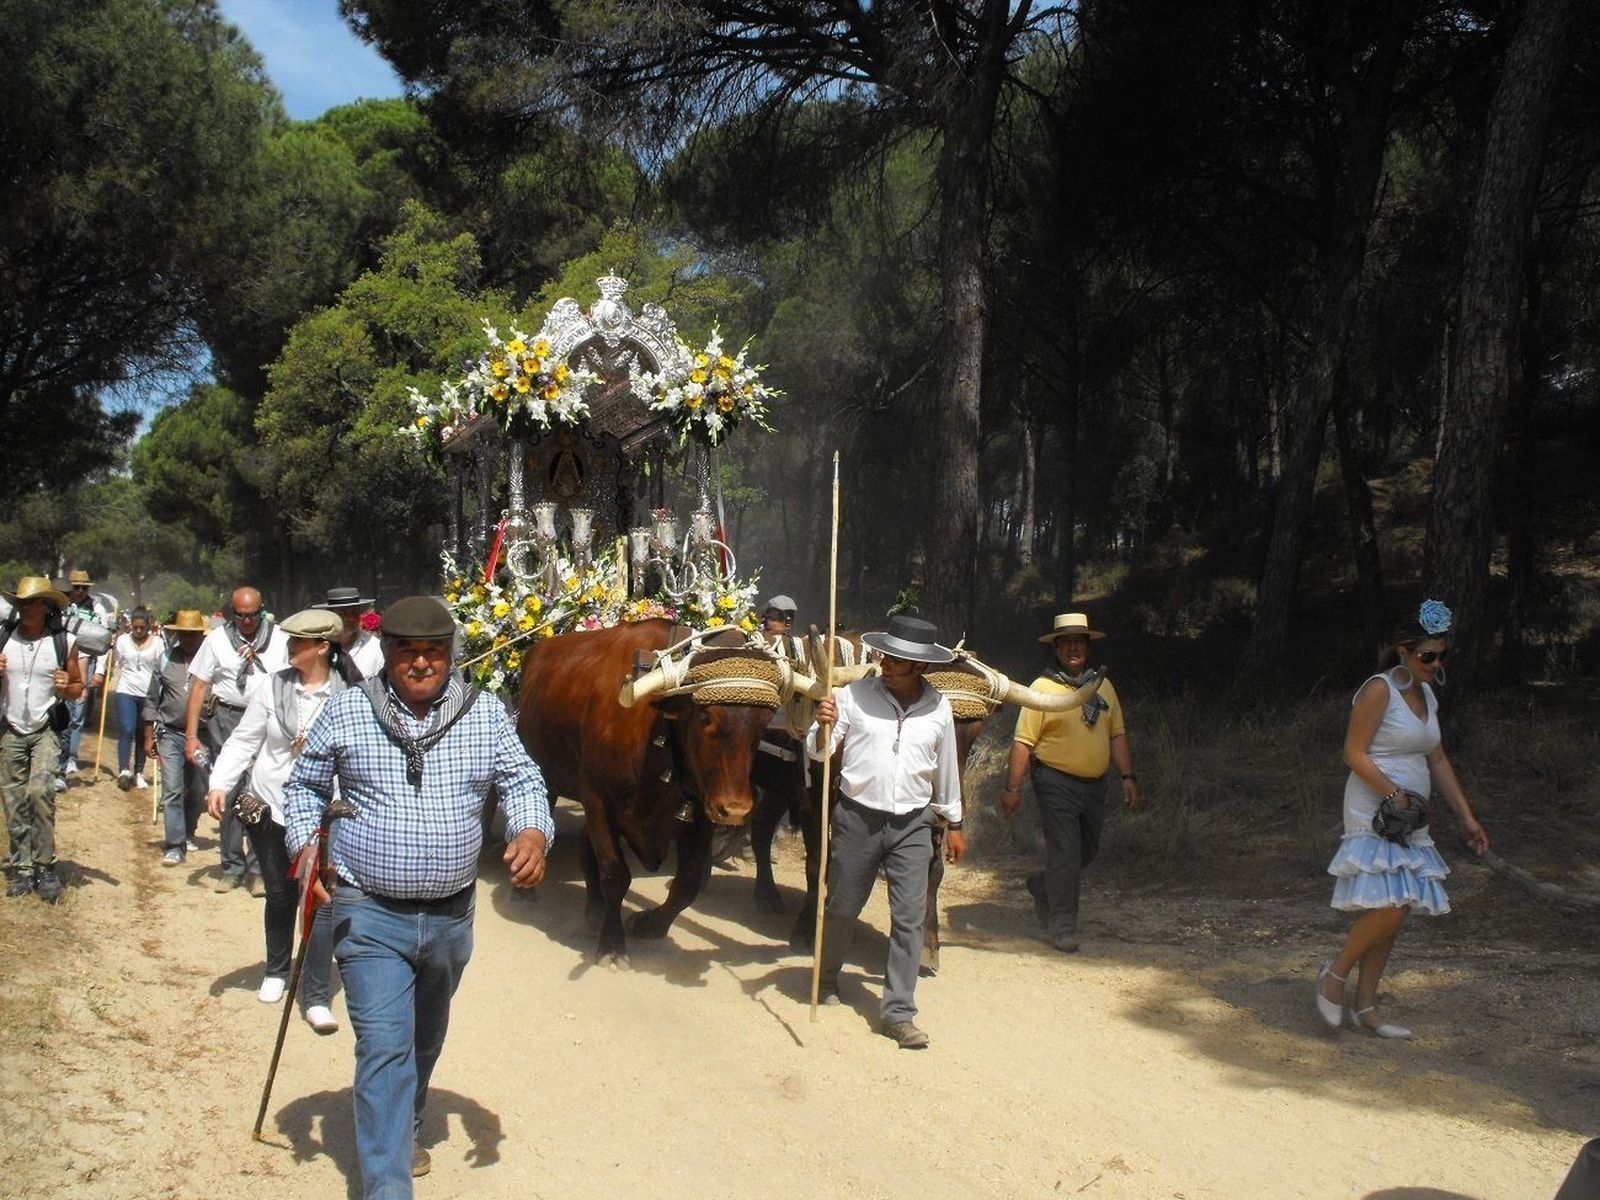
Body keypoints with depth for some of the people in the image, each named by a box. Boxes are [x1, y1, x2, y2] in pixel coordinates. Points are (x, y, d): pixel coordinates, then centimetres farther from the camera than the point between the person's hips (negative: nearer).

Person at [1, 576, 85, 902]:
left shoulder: (64, 642, -3)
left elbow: (78, 689, 6)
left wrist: (66, 688, -16)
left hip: (46, 731, -3)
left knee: (39, 791, -20)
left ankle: (44, 865, -10)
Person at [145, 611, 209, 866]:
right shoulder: (167, 659, 4)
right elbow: (152, 699, 10)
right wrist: (149, 737, 9)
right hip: (171, 734, 1)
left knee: (197, 792, 13)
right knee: (172, 791, -6)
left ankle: (187, 834, 35)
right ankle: (174, 846, -5)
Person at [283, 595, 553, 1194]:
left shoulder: (486, 715, 0)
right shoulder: (345, 711, -4)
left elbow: (522, 783, 3)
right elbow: (304, 785, 7)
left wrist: (532, 832, -17)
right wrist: (306, 845, -9)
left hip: (451, 915, 4)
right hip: (370, 914, -3)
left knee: (425, 1042, 23)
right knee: (385, 1046, -12)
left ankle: (400, 1133, 48)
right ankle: (387, 1186, -8)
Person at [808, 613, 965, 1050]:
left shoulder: (938, 708, 0)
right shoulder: (855, 694, -7)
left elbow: (946, 768, 12)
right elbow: (817, 751, -5)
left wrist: (954, 823, 18)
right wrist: (824, 726, -27)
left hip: (912, 825, 1)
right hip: (857, 817, -1)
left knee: (909, 918, -3)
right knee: (841, 908, 12)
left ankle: (898, 1013, 4)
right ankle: (826, 978, 38)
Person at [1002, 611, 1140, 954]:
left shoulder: (1103, 687, 10)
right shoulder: (1043, 688, -9)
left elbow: (1117, 735, 15)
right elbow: (1023, 742, -10)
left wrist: (1127, 776, 7)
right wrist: (1012, 788, -13)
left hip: (1094, 785, 6)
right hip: (1056, 783, -6)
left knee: (1087, 851, 17)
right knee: (1065, 855, -5)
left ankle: (1043, 886, 42)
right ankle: (1062, 928, 7)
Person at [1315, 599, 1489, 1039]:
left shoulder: (1427, 696, 14)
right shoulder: (1379, 690, -11)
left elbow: (1438, 761, 19)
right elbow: (1355, 753, -14)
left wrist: (1466, 817, 16)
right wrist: (1393, 795, -20)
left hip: (1409, 818, 8)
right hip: (1374, 813, -8)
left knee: (1393, 913, 7)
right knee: (1389, 907, -19)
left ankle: (1363, 1007, 14)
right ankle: (1336, 973, 4)